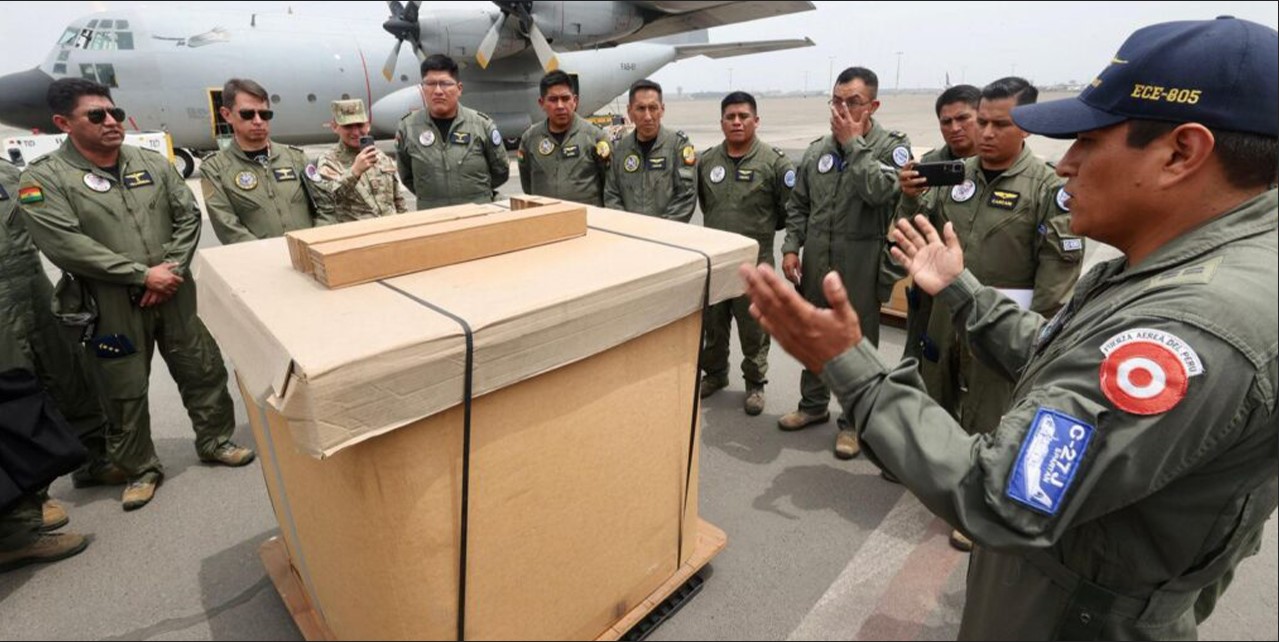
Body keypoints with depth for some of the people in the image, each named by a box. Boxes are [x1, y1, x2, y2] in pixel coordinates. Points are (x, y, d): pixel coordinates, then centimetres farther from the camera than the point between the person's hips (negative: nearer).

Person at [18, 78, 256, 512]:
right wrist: (143, 275, -18)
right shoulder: (44, 179, -5)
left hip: (174, 294, 3)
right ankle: (140, 470, 25)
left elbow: (188, 215, 5)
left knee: (203, 371, 10)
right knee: (124, 393, 8)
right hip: (111, 306, -3)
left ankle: (215, 442, 28)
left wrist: (173, 267, -9)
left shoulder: (152, 163, 7)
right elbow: (66, 245, -15)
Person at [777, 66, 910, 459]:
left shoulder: (893, 145, -4)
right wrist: (791, 248, 0)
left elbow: (880, 191, -23)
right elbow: (798, 206, 11)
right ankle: (813, 404, 35)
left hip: (862, 266, -4)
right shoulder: (817, 150, 7)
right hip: (815, 262, 5)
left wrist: (853, 143, -16)